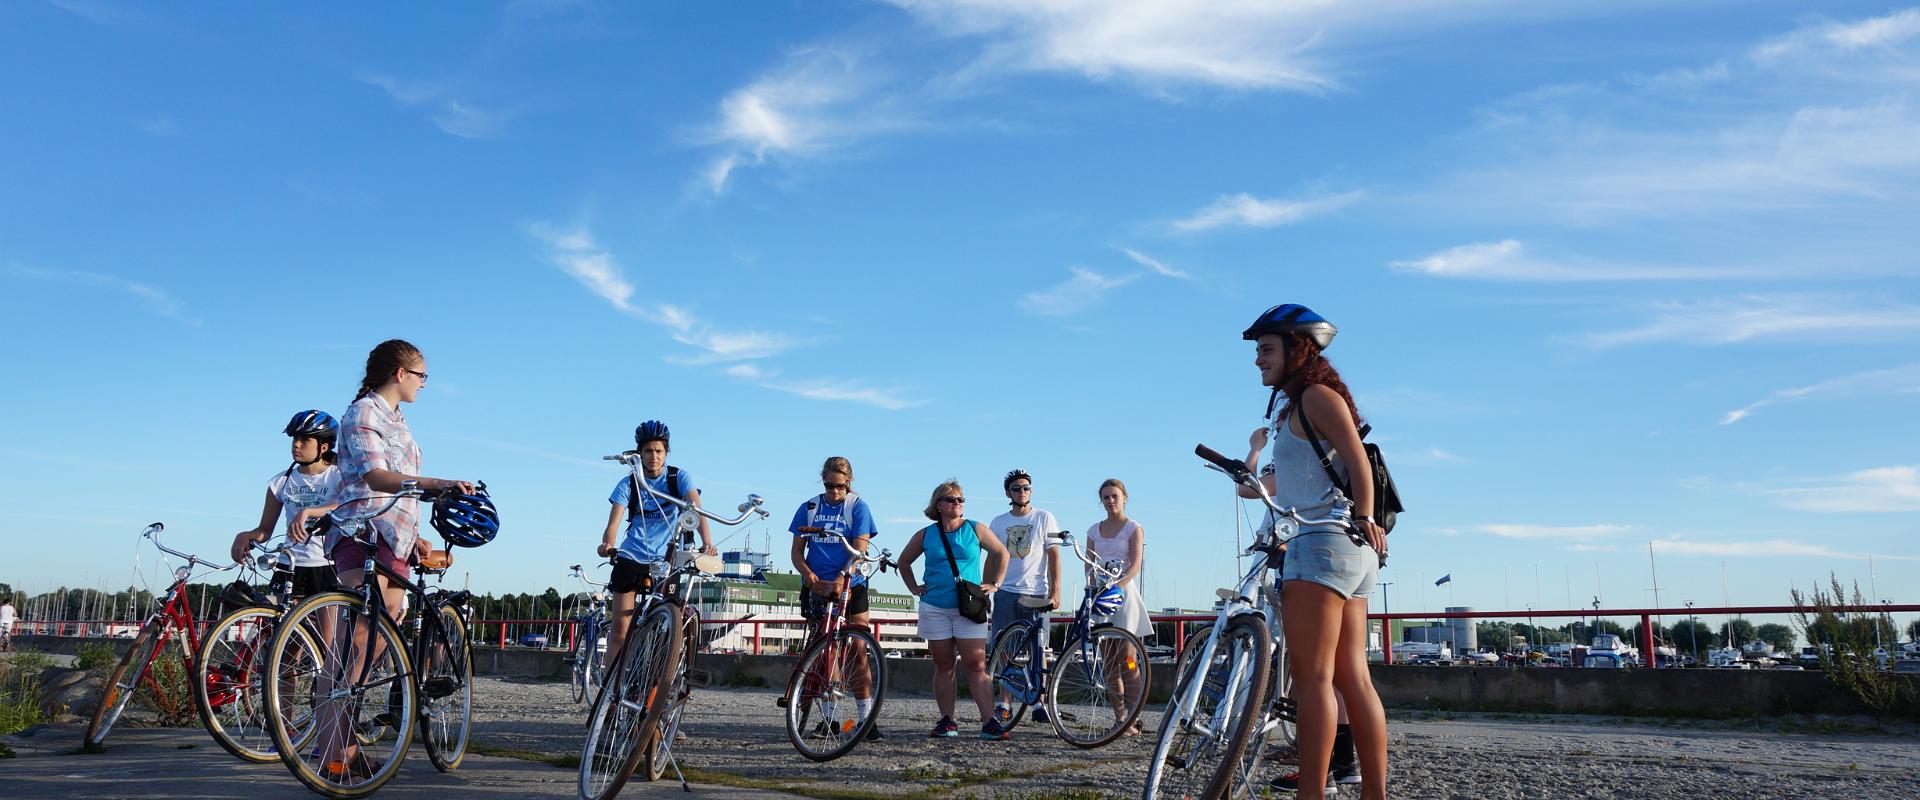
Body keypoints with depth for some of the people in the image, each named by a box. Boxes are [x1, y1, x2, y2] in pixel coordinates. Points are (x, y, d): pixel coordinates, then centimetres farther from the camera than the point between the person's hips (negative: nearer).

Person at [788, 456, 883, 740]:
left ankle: (867, 719, -6)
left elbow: (860, 550, -9)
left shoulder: (858, 507, 0)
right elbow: (796, 551, 7)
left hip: (850, 586, -2)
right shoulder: (809, 508, 7)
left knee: (858, 652, -7)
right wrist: (808, 574, -13)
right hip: (817, 586, 2)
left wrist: (840, 578, -25)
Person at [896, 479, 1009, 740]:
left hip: (969, 608, -2)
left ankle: (989, 722, -11)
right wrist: (914, 588, 12)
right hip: (934, 608, 2)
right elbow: (904, 561, 21)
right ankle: (947, 721, 12)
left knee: (976, 665, -8)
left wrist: (994, 584, 6)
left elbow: (1001, 553, 13)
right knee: (943, 666, 6)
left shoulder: (976, 530, 3)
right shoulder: (925, 535, 6)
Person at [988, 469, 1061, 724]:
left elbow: (1054, 555, 2)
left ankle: (1040, 703, 6)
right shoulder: (998, 522, 11)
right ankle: (1004, 704, 5)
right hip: (1006, 592, 2)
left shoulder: (1044, 518, 5)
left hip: (1036, 593, -2)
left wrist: (1055, 591, -6)